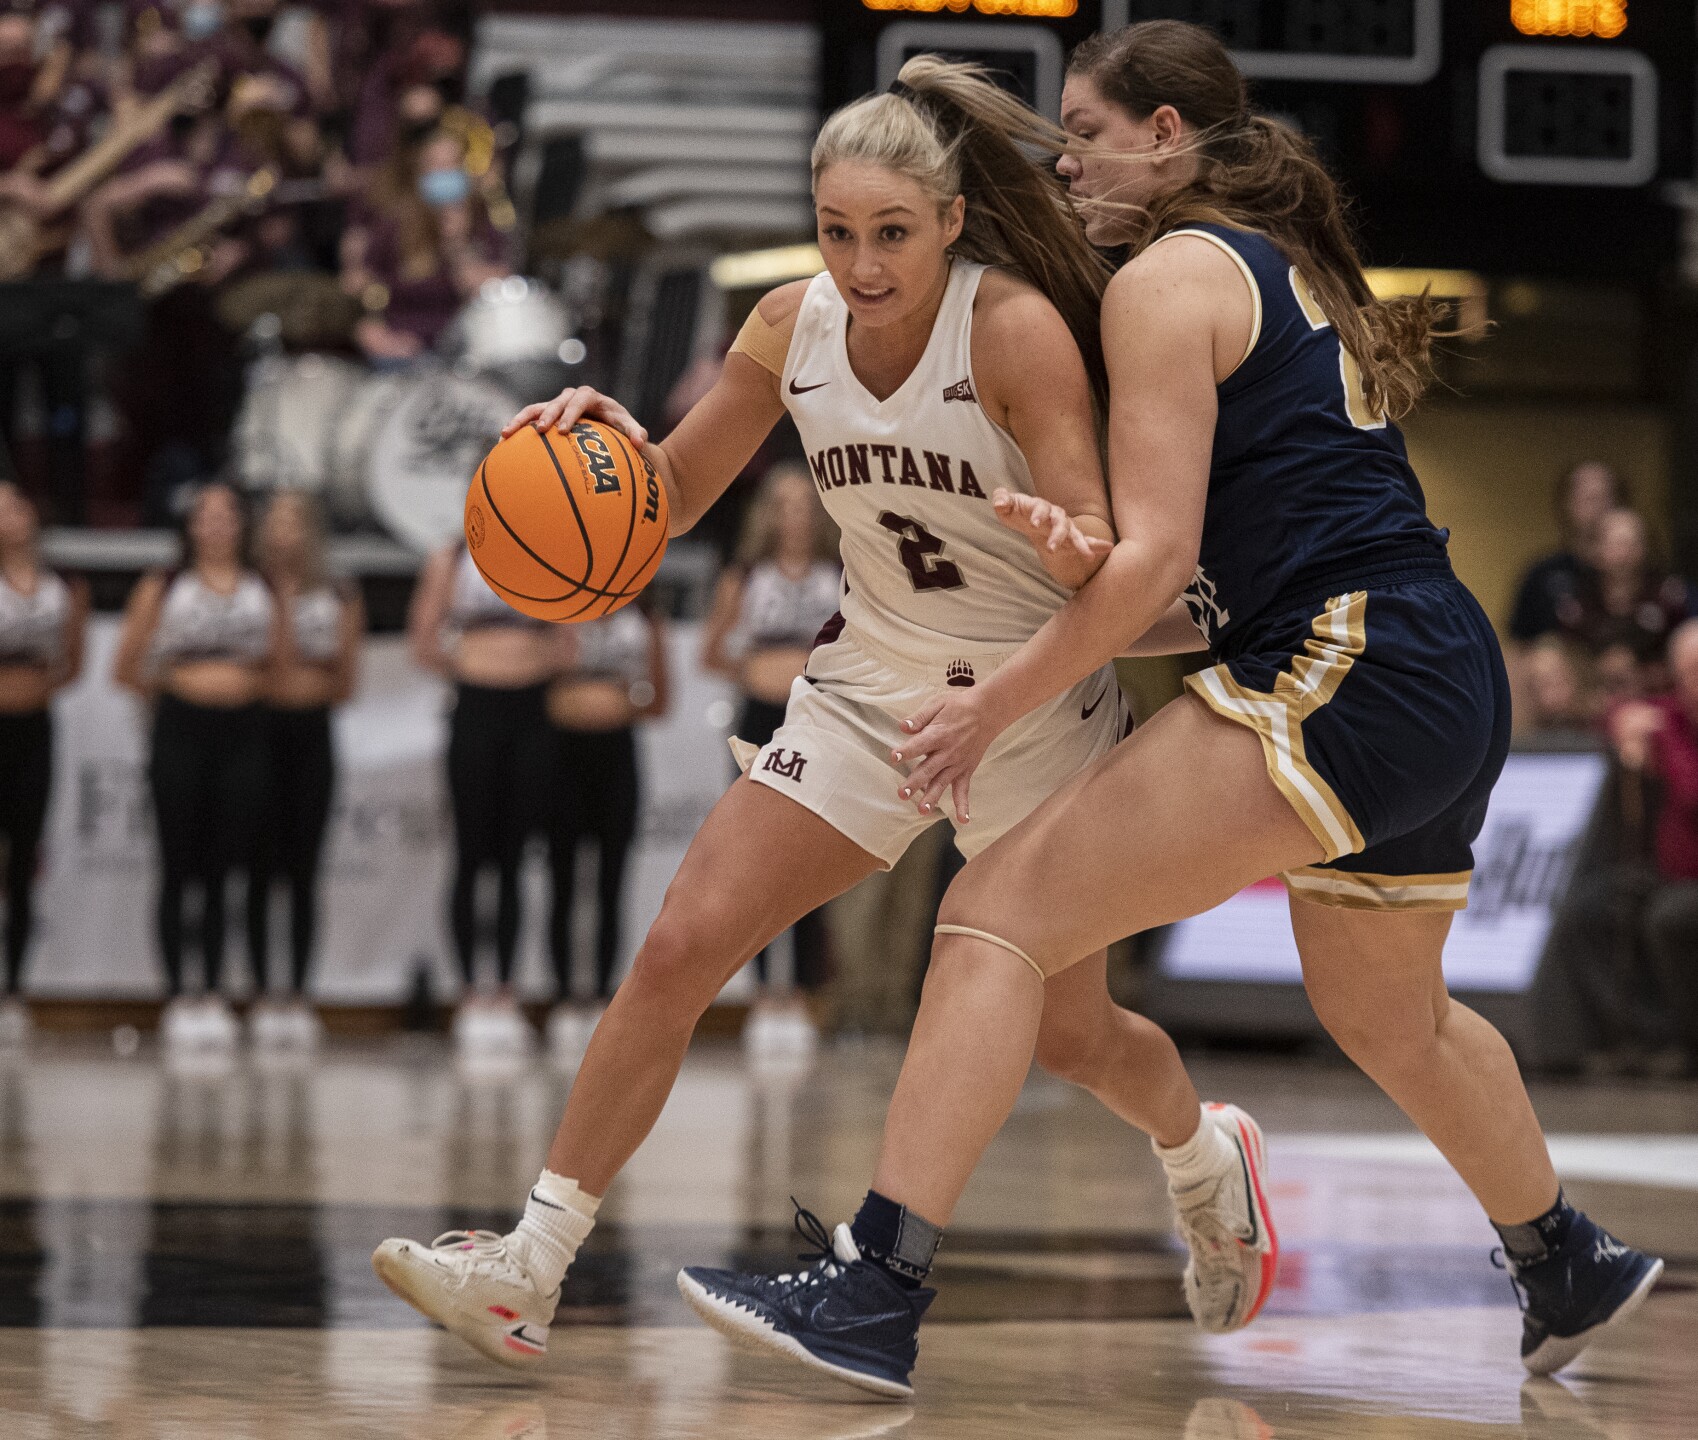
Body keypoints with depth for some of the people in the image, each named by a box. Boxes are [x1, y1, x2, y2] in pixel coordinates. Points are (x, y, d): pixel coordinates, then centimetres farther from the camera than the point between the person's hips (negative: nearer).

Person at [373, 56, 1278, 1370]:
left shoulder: (1017, 327, -23)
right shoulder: (795, 327, -8)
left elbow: (1102, 551, -24)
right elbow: (674, 496, 2)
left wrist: (1074, 544, -48)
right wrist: (607, 437, -20)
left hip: (1034, 705, -4)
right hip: (873, 685, 4)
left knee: (1070, 1032, 7)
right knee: (680, 948, -10)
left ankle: (1211, 1167, 42)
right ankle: (531, 1269, -8)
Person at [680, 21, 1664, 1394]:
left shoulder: (1168, 279, -4)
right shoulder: (1296, 274, 23)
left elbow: (1153, 557, -13)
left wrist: (994, 708, -7)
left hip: (1342, 678, -10)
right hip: (1454, 694, 10)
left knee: (1001, 914, -13)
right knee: (1386, 1016, 33)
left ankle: (872, 1292, -23)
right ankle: (1570, 1268, 49)